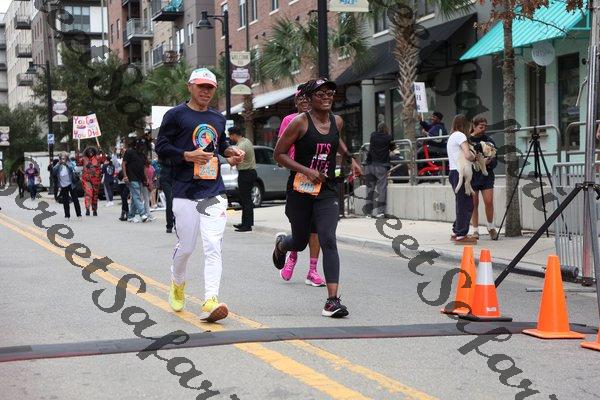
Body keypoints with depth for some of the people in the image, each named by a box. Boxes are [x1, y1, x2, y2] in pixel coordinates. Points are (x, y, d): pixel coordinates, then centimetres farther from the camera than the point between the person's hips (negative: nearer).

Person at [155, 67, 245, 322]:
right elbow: (161, 146, -4)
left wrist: (230, 151, 11)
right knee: (185, 247, 3)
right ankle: (177, 284, 34)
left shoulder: (218, 118, 17)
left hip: (214, 191, 4)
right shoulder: (176, 115, 0)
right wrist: (188, 155, -17)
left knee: (214, 247, -10)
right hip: (185, 192, -4)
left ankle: (210, 301, -14)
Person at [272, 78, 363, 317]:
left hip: (327, 191, 2)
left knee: (328, 241, -15)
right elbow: (279, 154, -9)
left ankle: (332, 300, -19)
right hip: (300, 190, -2)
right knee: (300, 242, 14)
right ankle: (281, 243, 54)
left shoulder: (337, 121, 6)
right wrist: (306, 171, -19)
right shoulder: (300, 122, -10)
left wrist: (350, 159, 18)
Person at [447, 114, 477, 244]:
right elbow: (468, 155, -20)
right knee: (466, 204, -7)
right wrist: (475, 157, -1)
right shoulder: (460, 136, -9)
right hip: (460, 173, -10)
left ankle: (456, 232, 21)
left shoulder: (452, 136, 20)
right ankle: (461, 235, -7)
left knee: (462, 204, 16)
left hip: (453, 173, 10)